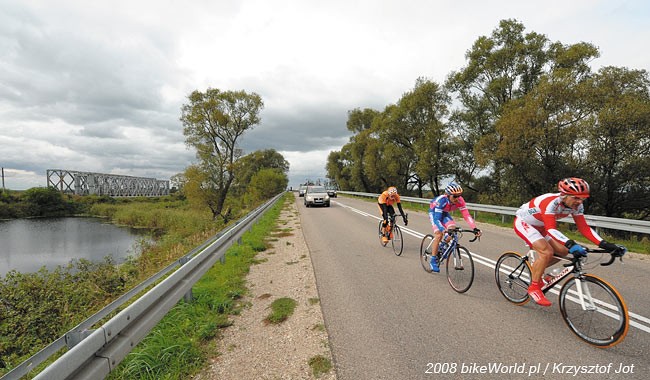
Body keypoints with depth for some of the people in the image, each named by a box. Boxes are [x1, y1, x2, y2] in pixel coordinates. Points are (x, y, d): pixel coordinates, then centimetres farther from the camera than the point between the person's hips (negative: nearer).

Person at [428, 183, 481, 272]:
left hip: (444, 212, 5)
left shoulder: (460, 201, -28)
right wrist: (443, 230, -58)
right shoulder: (441, 200, -40)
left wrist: (474, 228, -41)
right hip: (434, 212, -4)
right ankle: (433, 260, -7)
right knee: (439, 235, -20)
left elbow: (466, 215, -29)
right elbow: (437, 219, -43)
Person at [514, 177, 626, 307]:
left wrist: (605, 245, -22)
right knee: (546, 252, -24)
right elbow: (551, 229, -43)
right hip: (523, 222, -8)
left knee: (562, 251, -2)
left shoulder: (577, 206, -12)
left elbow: (584, 228, -11)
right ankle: (534, 287, -10)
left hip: (539, 226, 8)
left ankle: (536, 269, 20)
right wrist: (570, 244, -56)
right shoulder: (550, 202, -35)